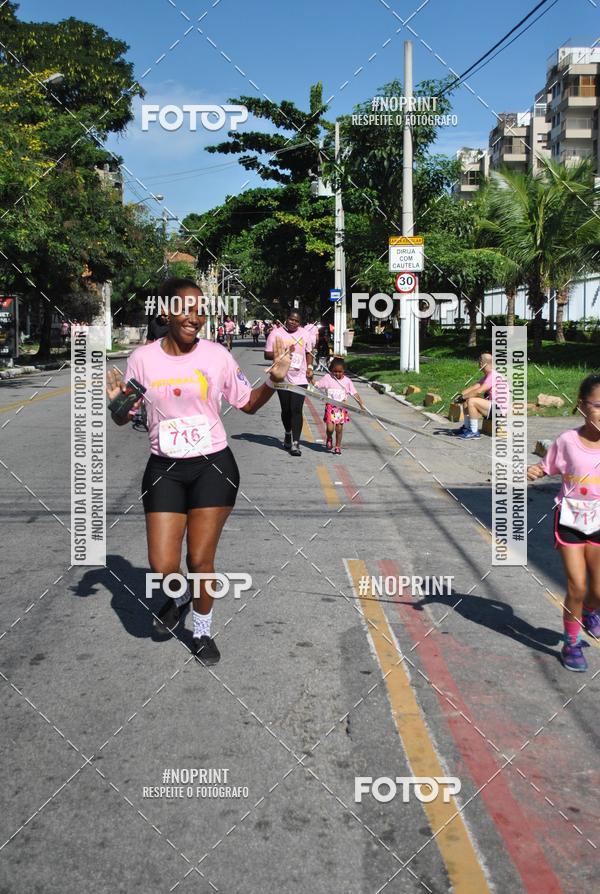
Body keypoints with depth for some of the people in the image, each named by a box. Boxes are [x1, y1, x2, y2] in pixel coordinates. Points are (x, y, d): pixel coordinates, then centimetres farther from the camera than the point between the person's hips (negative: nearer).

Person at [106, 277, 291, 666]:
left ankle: (203, 631, 28)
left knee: (201, 561, 1)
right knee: (163, 566, -3)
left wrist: (273, 380, -10)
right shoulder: (143, 358, -3)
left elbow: (248, 403, 8)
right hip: (165, 470, 1)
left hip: (213, 467, -1)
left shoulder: (216, 355, -4)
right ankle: (180, 597, 35)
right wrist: (116, 400, -16)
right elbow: (124, 418, 6)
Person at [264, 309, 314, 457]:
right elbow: (267, 355, -2)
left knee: (296, 410, -10)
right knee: (286, 410, 11)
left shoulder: (304, 334, 8)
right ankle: (287, 434, 38)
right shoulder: (276, 333, -1)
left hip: (300, 379, 0)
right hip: (282, 378, 0)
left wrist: (309, 367, 3)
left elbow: (308, 352, 19)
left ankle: (295, 443, -11)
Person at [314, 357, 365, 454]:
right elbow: (316, 384, 0)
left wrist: (361, 404, -8)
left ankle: (338, 446, 25)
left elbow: (355, 394, -1)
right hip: (330, 407, -1)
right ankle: (329, 438, 24)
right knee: (330, 428, -10)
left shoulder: (347, 381, -1)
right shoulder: (327, 377, -1)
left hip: (342, 408, 1)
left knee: (339, 428, 6)